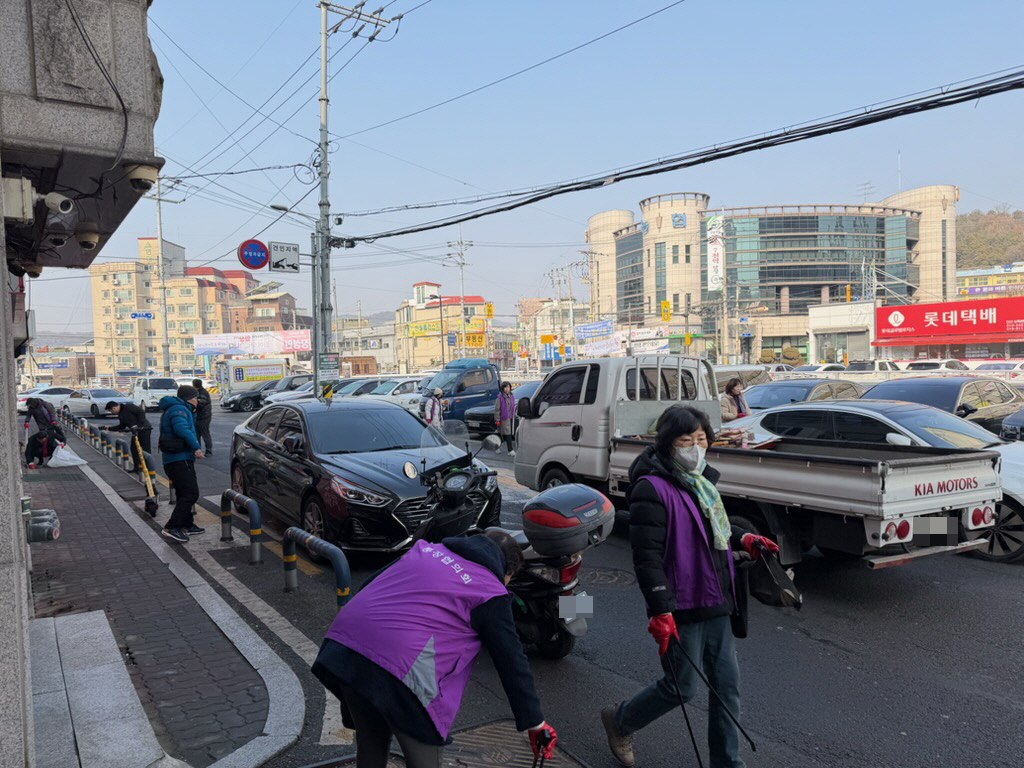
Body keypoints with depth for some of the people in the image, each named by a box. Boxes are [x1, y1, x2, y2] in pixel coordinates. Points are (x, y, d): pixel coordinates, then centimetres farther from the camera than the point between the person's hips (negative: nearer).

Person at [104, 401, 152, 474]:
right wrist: (109, 429, 18)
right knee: (134, 448, 10)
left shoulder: (128, 407, -14)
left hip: (144, 429, -9)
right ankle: (137, 467, 18)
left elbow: (142, 412, -21)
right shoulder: (120, 414, 13)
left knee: (146, 449, -8)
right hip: (136, 431, 9)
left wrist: (138, 425, -23)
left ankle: (148, 467, -4)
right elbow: (122, 426, 22)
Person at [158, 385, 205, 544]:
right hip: (180, 459, -11)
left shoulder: (173, 409, 22)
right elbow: (182, 430, -29)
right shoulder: (179, 409, -12)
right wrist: (196, 447, -27)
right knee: (191, 494, -13)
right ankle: (172, 527, -14)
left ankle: (187, 525, 25)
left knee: (184, 494, 18)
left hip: (172, 459, 11)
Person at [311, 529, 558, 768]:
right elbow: (512, 662, 9)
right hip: (400, 668, -7)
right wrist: (534, 722, 17)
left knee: (370, 747, 26)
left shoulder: (426, 548, 23)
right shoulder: (490, 593, 6)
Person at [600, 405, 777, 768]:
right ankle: (619, 720, 30)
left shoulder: (701, 481, 11)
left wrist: (742, 540, 11)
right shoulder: (652, 489, -18)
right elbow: (647, 556, -22)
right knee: (680, 688, 5)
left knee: (727, 685, 12)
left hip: (715, 604, 8)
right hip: (682, 609, -8)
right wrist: (660, 611, -26)